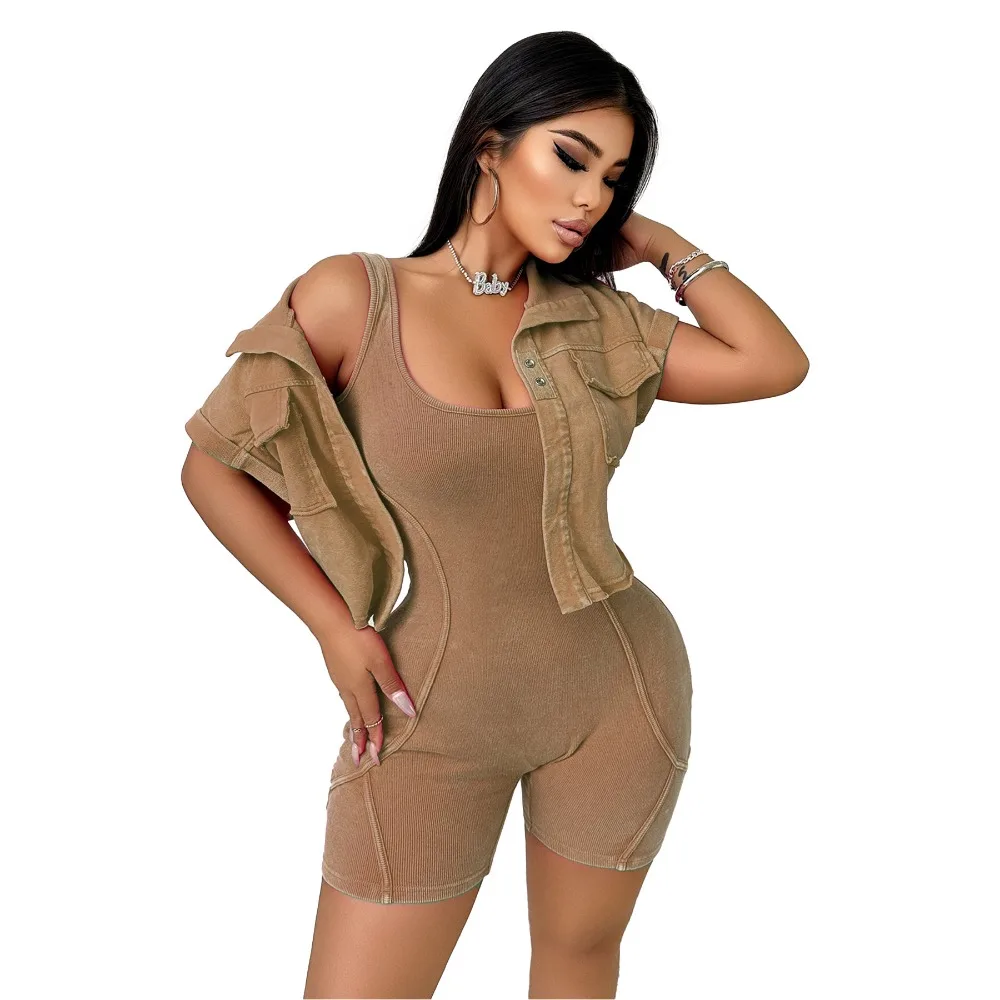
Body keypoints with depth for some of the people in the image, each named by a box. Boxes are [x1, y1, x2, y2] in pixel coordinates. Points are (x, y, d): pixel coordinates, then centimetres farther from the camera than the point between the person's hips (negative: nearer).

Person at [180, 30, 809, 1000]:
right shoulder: (355, 296, -10)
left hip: (617, 694, 3)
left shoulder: (592, 319, 1)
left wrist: (664, 245, 0)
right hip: (431, 718, -2)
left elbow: (775, 364, -3)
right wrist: (336, 628, -7)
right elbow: (216, 467, -3)